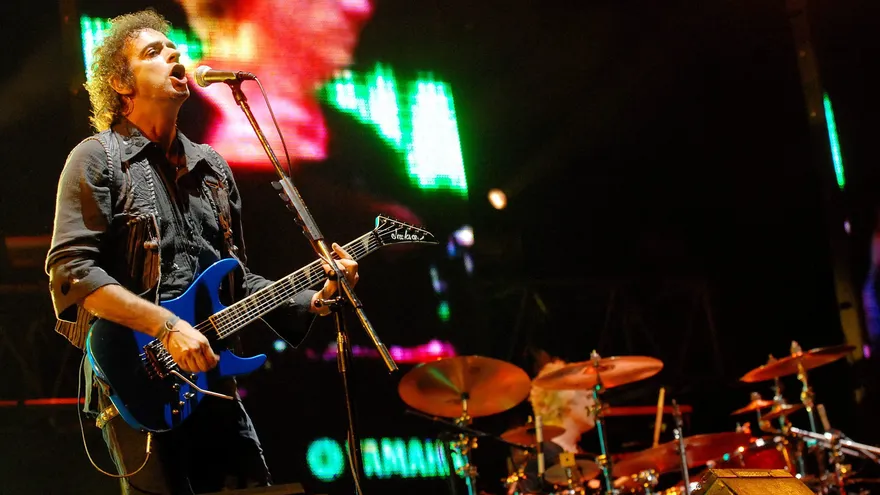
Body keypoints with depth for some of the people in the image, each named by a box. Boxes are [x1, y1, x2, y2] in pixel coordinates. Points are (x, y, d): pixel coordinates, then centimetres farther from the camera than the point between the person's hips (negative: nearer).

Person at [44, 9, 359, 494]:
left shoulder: (211, 167, 18)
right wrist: (167, 327, -20)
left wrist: (309, 302, 5)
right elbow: (69, 271, -13)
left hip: (211, 381, 6)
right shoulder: (98, 158, -2)